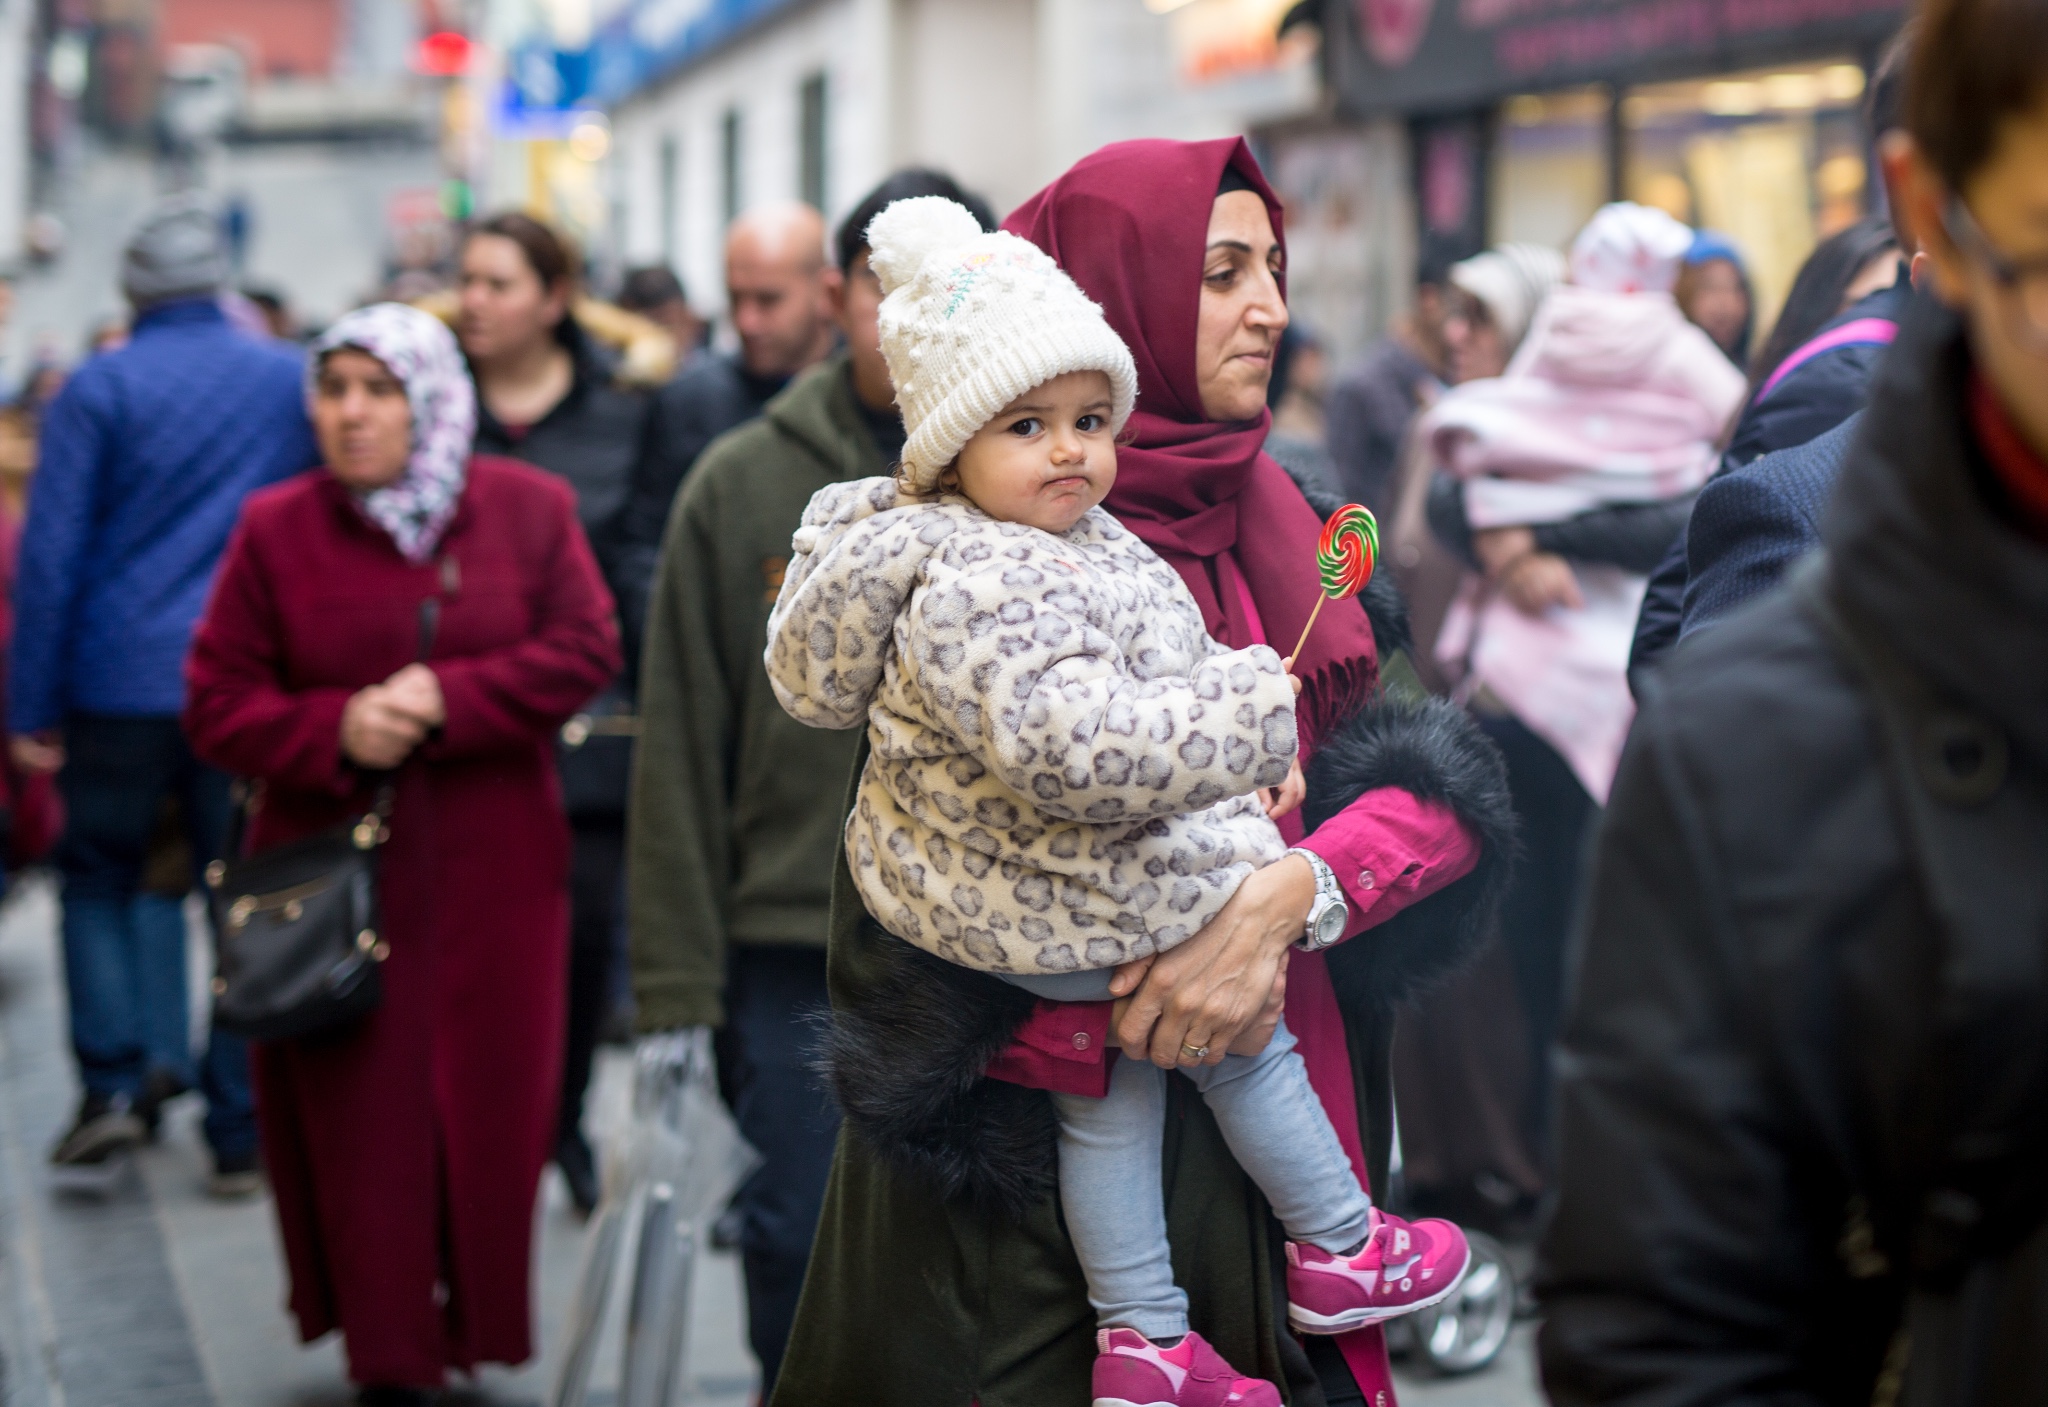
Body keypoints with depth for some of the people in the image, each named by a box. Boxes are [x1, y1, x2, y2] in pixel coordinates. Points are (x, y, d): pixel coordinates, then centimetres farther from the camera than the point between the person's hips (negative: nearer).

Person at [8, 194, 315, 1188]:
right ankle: (240, 1132, 8)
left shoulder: (99, 389, -4)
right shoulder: (294, 381, 4)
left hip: (123, 685, -2)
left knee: (98, 879, 15)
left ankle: (113, 1080, 1)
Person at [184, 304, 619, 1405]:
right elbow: (218, 706, 0)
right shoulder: (275, 530, 2)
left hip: (494, 875, 1)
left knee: (494, 1112, 4)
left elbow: (584, 649, -5)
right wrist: (334, 730, -18)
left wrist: (449, 698, -17)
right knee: (363, 1119, 0)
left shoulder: (528, 510, 4)